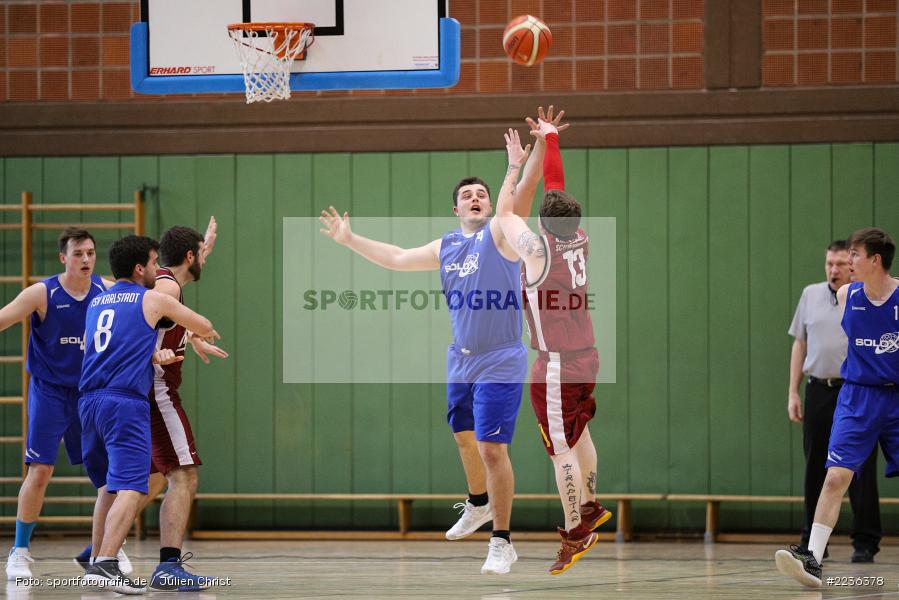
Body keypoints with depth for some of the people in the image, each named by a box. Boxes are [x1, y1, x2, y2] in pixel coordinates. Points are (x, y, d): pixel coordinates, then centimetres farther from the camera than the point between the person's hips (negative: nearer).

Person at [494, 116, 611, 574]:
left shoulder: (538, 250, -18)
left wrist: (515, 165, 6)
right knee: (579, 434, 25)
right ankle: (589, 508, 36)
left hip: (556, 366, -8)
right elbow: (558, 191, 12)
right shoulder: (579, 241, -2)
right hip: (586, 357, 8)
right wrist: (550, 143, 17)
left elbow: (503, 212, -5)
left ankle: (576, 534, -2)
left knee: (562, 450, -3)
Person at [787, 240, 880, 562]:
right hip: (818, 390, 4)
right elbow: (800, 344, 16)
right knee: (815, 471, 8)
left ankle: (865, 543, 1)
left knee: (860, 471, -4)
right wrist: (793, 392, 10)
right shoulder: (811, 295, 11)